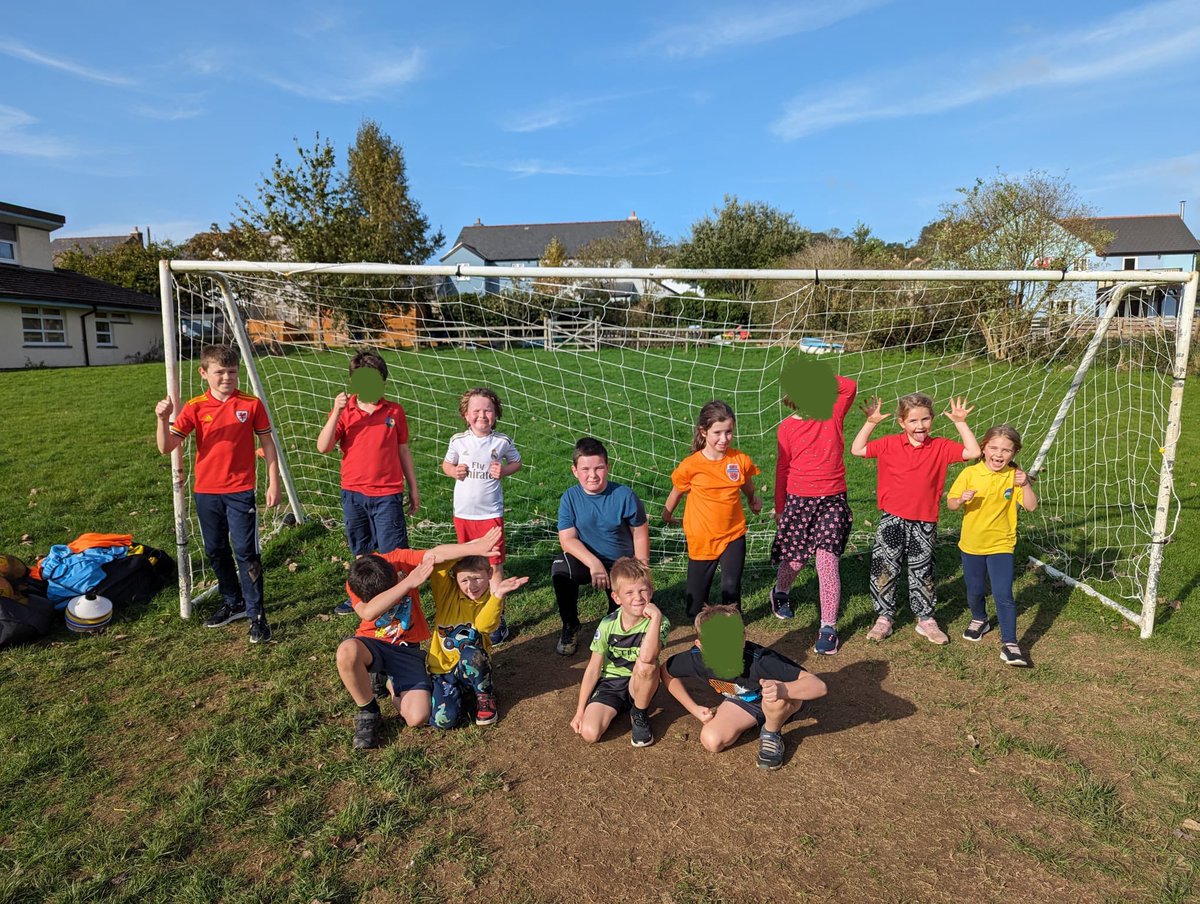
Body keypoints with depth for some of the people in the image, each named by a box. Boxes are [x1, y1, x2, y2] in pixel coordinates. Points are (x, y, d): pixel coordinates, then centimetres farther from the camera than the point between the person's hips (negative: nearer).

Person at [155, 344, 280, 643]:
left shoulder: (251, 404, -5)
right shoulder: (194, 407, -2)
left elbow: (267, 442, 1)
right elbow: (167, 447, -5)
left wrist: (273, 483, -2)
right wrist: (163, 419, -24)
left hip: (240, 490, -3)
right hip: (206, 492, 4)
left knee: (246, 551, -5)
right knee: (216, 551, 15)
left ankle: (256, 614, 3)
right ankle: (233, 603, 33)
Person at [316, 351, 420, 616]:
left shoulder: (394, 411, -1)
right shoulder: (343, 411, 0)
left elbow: (403, 451, 7)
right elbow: (323, 447, -12)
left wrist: (413, 488, 9)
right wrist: (337, 412, -22)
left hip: (387, 494, -2)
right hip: (353, 493, 2)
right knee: (359, 552, 19)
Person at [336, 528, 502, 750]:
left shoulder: (399, 560, -16)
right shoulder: (354, 583, -17)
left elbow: (436, 553, -31)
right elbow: (368, 612, -37)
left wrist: (476, 547, -47)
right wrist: (409, 583, -42)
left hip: (407, 650, 1)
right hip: (374, 644, -1)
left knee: (418, 718, -18)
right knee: (347, 651, -39)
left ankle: (391, 684, 17)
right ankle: (368, 712, -10)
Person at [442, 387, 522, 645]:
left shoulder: (502, 442, -6)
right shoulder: (458, 441, -4)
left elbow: (517, 461, 9)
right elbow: (446, 464, 11)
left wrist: (504, 471, -11)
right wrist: (453, 470, -11)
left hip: (491, 513, -2)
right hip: (463, 513, 2)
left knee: (495, 565, -1)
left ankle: (498, 618, 8)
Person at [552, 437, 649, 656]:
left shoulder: (624, 495, -16)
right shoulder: (570, 498, -12)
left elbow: (640, 533, -6)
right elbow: (567, 539, -17)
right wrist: (593, 563, -32)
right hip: (586, 560, 0)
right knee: (560, 567, -32)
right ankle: (570, 626, -6)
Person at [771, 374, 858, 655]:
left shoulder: (833, 414, 2)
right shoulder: (787, 428, -2)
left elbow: (850, 386, -6)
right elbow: (782, 469, 3)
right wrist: (779, 508, 9)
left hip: (833, 499, 0)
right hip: (799, 500, 0)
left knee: (828, 559, -10)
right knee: (795, 560, 12)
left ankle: (828, 627, 0)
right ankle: (780, 592, 46)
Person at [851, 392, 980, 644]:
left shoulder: (940, 447, -1)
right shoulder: (890, 444, -3)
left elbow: (973, 452, -7)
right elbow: (857, 450, -4)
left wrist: (960, 423, -12)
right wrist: (871, 423, -10)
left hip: (924, 522, 1)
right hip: (892, 520, 0)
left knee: (922, 572, 12)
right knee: (884, 568, 3)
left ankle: (926, 619, 27)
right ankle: (884, 618, 17)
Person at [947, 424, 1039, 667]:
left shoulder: (1014, 476, -7)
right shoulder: (969, 473, -9)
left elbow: (1031, 506, -11)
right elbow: (950, 504, -7)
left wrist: (1026, 485, -25)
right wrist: (961, 499, -27)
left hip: (1001, 545, -1)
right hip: (971, 544, 2)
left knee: (1003, 595, -10)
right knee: (974, 590, 18)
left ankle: (1009, 643, 0)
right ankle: (979, 620, 46)